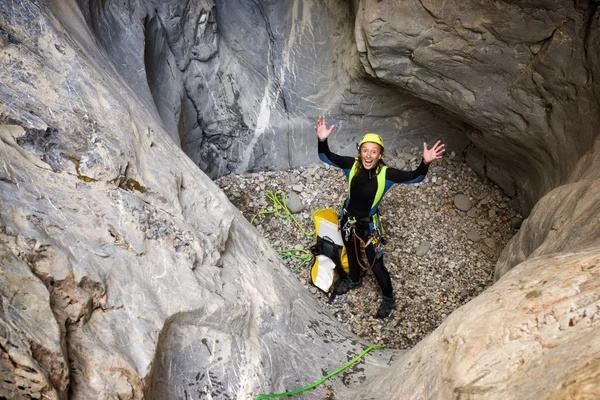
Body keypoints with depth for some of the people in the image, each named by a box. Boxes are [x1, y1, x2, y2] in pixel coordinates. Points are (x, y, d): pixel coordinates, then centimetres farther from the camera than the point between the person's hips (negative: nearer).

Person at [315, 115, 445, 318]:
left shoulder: (386, 173, -25)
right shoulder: (352, 165, -19)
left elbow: (414, 177, -28)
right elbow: (326, 157, -15)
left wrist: (425, 163, -47)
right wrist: (322, 140, -34)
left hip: (369, 223, -3)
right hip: (348, 218, 3)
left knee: (376, 265, 7)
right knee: (352, 253, 30)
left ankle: (388, 298, 35)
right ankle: (353, 280, 62)